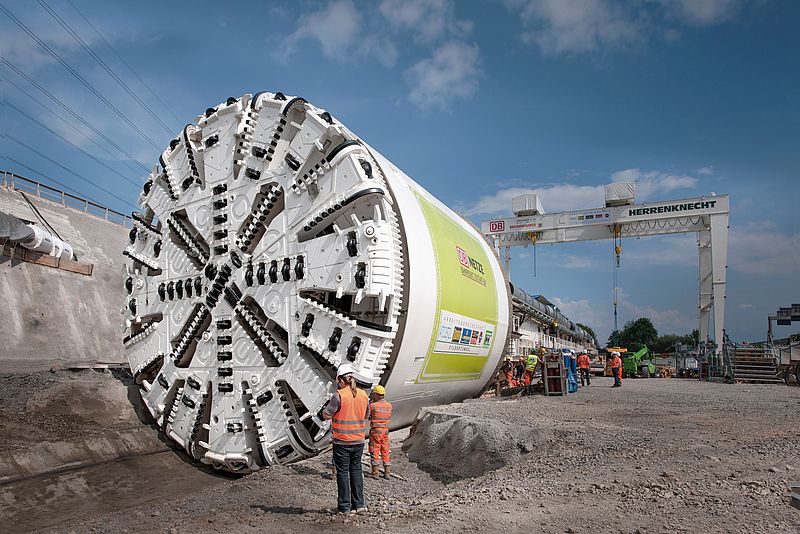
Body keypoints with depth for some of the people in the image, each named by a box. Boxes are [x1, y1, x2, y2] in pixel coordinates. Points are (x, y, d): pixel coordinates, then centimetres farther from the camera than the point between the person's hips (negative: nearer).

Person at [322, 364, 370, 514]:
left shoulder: (339, 395, -16)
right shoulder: (363, 395, 1)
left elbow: (326, 414, -10)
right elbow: (366, 415, 13)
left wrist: (331, 403, 5)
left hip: (342, 441, -5)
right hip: (358, 440, 5)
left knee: (342, 472, 6)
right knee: (356, 470, 16)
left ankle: (345, 506, 12)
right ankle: (359, 504, 18)